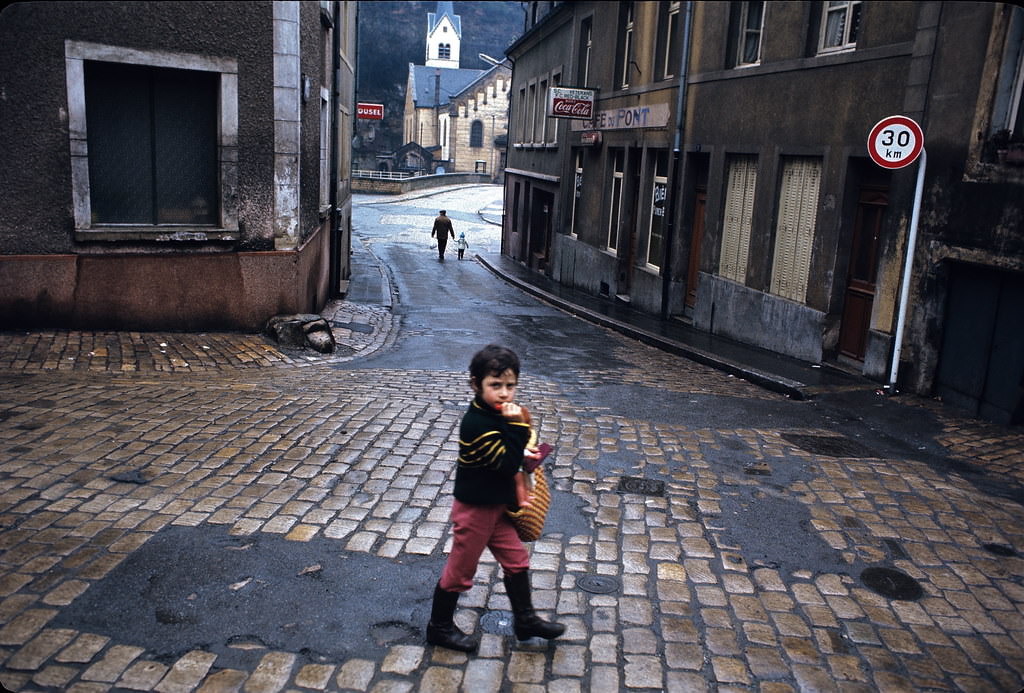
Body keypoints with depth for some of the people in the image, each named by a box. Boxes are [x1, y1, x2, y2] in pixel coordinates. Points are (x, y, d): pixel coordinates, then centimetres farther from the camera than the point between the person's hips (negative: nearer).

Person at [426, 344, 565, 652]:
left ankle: (525, 619, 34)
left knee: (516, 559, 17)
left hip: (496, 505, 9)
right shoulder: (477, 423, -30)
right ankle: (439, 627, 28)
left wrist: (522, 450, -2)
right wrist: (516, 425, -32)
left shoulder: (496, 413, -1)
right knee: (460, 570, 8)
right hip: (474, 510, -9)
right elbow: (508, 464, -28)